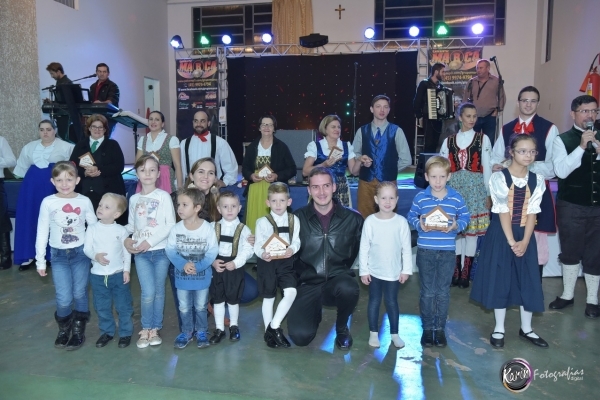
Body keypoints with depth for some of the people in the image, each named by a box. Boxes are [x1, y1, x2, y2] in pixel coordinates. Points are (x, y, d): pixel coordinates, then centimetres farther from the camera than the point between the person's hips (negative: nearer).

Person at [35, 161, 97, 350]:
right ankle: (64, 328, 26)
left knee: (79, 294, 6)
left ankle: (78, 330, 26)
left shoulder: (84, 201, -4)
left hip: (81, 252, 0)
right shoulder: (48, 203, -4)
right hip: (58, 255, 0)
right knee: (64, 298, -3)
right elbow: (42, 232, 1)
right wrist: (40, 260, 3)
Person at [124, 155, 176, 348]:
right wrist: (127, 239, -7)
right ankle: (145, 328, 13)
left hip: (161, 250, -2)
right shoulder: (133, 199, 9)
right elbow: (131, 225, 14)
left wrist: (150, 241, -14)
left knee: (158, 291, 7)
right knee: (148, 292, -5)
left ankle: (155, 329, 21)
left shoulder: (164, 196, -4)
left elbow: (171, 225, -8)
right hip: (140, 253, 2)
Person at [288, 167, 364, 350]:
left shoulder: (352, 218, -1)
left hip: (338, 281, 0)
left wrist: (343, 271, -1)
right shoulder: (298, 218, -1)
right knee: (300, 336, -20)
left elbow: (360, 250, 6)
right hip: (308, 284, 0)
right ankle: (316, 311, 20)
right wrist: (302, 274, -3)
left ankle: (341, 327, 0)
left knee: (348, 288, -37)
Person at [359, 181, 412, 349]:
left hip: (394, 272, 0)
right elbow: (364, 247, -5)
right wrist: (363, 270, -5)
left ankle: (394, 333, 26)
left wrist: (406, 269, -2)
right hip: (374, 271, 0)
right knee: (374, 302, 11)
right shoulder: (370, 221, -10)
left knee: (392, 302, 11)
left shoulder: (401, 222, -9)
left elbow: (406, 248, -2)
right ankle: (373, 333, 26)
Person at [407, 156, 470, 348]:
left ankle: (440, 328, 25)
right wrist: (419, 224, -16)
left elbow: (465, 217, 4)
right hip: (425, 251, 0)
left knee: (443, 292, 11)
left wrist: (456, 226, -16)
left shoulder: (456, 198, -2)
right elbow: (411, 217, 4)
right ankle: (427, 328, 23)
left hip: (447, 252, 1)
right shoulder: (420, 197, -4)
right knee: (427, 292, 9)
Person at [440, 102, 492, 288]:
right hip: (454, 187, 2)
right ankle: (456, 271, 12)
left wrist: (488, 194, 1)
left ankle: (466, 273, 8)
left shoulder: (483, 139, 5)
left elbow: (487, 168, 3)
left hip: (475, 187, -1)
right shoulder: (449, 141, 9)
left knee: (472, 229, -1)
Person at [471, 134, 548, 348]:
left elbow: (532, 212, -3)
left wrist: (524, 241, -12)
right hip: (501, 234, -3)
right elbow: (502, 211, -13)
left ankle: (526, 329, 25)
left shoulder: (537, 179, 2)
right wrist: (511, 241, -16)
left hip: (525, 235, 4)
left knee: (528, 281, 8)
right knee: (499, 279, 3)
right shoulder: (499, 177, -10)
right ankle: (499, 329, 18)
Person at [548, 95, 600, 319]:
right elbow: (560, 171, -16)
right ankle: (567, 295, 28)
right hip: (571, 206, -2)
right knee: (570, 251, 12)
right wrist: (581, 146, -22)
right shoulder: (562, 140, -4)